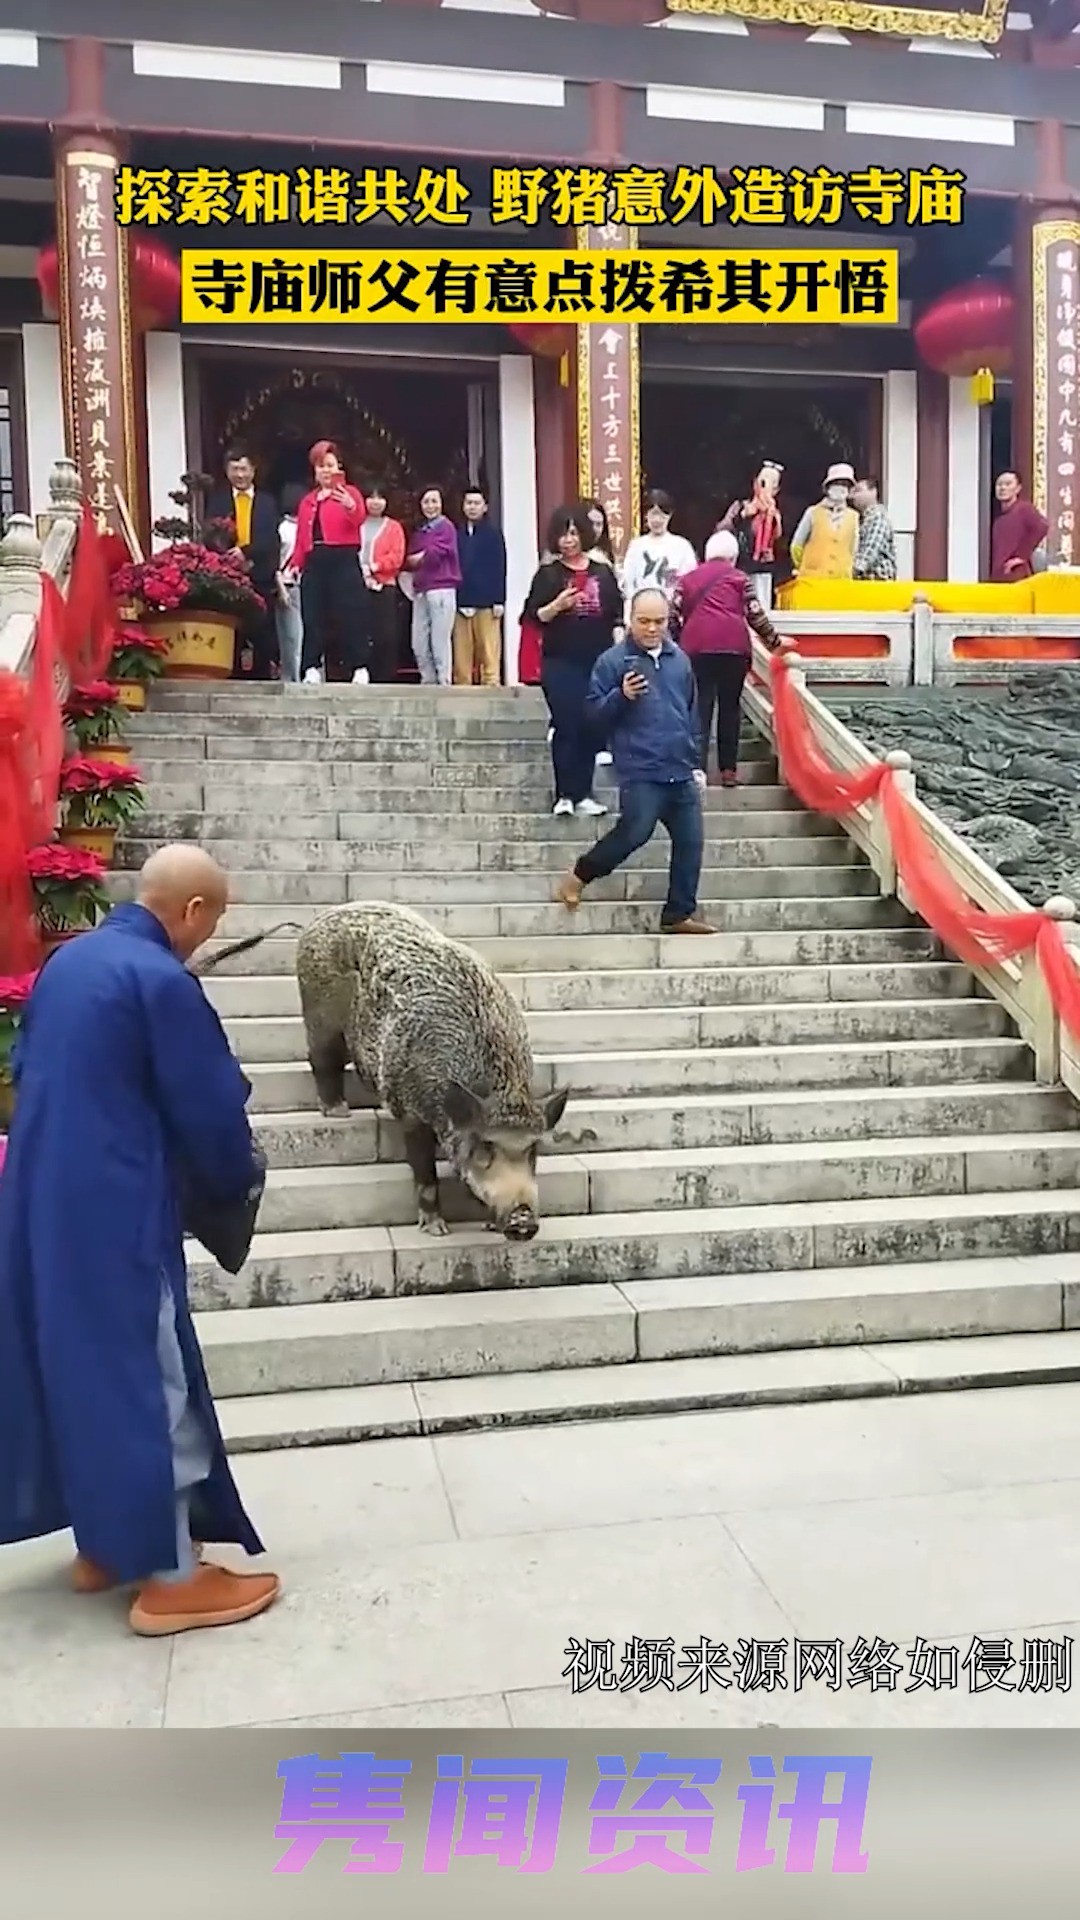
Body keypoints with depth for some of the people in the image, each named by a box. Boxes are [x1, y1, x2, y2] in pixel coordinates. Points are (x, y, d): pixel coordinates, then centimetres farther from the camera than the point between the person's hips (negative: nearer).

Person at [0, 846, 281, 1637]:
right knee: (148, 1377, 1)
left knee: (74, 1366, 17)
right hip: (114, 1210, -9)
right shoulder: (160, 980, -18)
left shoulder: (66, 961, 9)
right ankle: (171, 1577, 12)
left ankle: (105, 1543, 31)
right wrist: (240, 1177, 5)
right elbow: (209, 1108, -13)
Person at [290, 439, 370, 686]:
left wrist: (351, 506, -36)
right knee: (313, 618, 1)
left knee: (350, 615, -7)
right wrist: (296, 564, 7)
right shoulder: (307, 501, 20)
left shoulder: (349, 492, 6)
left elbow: (359, 519, -15)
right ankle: (312, 668, 4)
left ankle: (360, 669, -4)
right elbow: (301, 536, 18)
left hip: (343, 560, -5)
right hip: (314, 562, 5)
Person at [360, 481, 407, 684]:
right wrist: (361, 572, -10)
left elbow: (397, 557, -1)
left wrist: (374, 566, -13)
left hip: (384, 588, -1)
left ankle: (384, 679, -4)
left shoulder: (394, 527, 12)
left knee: (385, 637, -7)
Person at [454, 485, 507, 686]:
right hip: (460, 602, 2)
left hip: (486, 603, -2)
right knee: (461, 653, 1)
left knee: (489, 652, -4)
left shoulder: (493, 534, 5)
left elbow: (499, 570, 1)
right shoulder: (456, 534, 10)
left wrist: (499, 600, -6)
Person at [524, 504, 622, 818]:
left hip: (599, 662, 3)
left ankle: (583, 794, 12)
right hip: (561, 663, -3)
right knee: (567, 726, -6)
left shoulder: (603, 572, 11)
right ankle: (564, 795, 1)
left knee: (592, 728, 4)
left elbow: (617, 616, 12)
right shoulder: (548, 574, 3)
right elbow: (533, 616, -2)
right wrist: (557, 605, -20)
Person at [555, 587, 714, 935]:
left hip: (681, 771, 6)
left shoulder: (679, 659, 14)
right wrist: (622, 695, -22)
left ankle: (680, 913, 13)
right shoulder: (613, 661, -2)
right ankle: (580, 875, 8)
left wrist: (696, 762, 19)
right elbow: (594, 711, -4)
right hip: (640, 770, -6)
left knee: (690, 840, 3)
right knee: (635, 831, -16)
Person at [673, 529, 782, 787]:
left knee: (700, 707, 0)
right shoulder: (739, 577, 14)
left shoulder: (688, 578, 20)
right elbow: (755, 615, 7)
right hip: (733, 645, -1)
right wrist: (775, 641, 17)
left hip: (696, 646, 1)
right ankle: (728, 769, 8)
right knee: (730, 706, 8)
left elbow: (674, 614, 12)